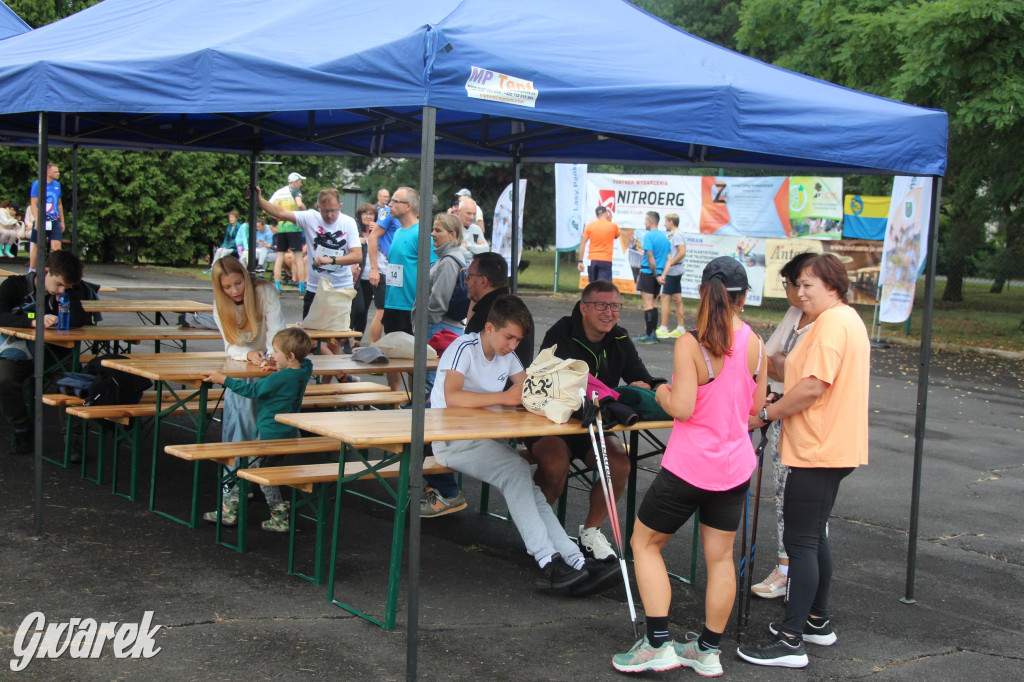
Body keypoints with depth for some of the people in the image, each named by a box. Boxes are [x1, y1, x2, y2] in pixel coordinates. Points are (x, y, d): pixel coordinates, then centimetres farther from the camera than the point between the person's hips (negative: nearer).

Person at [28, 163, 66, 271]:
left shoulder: (57, 185, 10)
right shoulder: (37, 184, -5)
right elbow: (33, 204, -8)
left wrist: (62, 221, 17)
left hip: (54, 222, 3)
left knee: (56, 246, -9)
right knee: (37, 247, 6)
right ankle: (32, 271, 18)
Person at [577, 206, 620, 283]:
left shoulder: (590, 225, 3)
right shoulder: (613, 226, -1)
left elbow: (582, 243, 1)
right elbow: (616, 236, 22)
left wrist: (580, 261, 4)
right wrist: (610, 220, 16)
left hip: (592, 260, 2)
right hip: (606, 261, -2)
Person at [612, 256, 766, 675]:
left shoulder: (691, 345, -18)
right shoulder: (755, 344, -1)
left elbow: (683, 408, -22)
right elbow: (755, 405, 8)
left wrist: (663, 394, -2)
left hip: (689, 466, -5)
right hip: (735, 466, 6)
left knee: (644, 542, 11)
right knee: (721, 556, 13)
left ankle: (658, 644, 6)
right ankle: (708, 651, 23)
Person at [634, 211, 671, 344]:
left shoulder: (648, 236, -11)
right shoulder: (665, 237, 12)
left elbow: (650, 257, -17)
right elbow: (669, 259, 8)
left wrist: (655, 274, -11)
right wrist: (662, 275, 1)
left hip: (648, 273, -7)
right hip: (658, 274, 7)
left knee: (648, 305, -5)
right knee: (653, 305, 14)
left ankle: (649, 336, -5)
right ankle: (653, 333, 17)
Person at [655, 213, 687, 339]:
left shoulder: (676, 235, -13)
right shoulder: (679, 234, 16)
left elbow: (682, 252, -24)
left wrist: (671, 264, -15)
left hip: (672, 271, -10)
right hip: (676, 271, 10)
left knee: (665, 298, -6)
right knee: (677, 299, 10)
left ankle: (663, 329, -4)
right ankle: (681, 328, 13)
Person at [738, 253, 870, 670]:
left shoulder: (832, 323, -16)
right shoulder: (849, 321, 18)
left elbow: (813, 387, -23)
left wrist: (766, 414, -13)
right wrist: (780, 404, 15)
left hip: (818, 450, -11)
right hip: (833, 447, 11)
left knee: (800, 541, -9)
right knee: (813, 537, 19)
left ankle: (791, 642, -6)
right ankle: (817, 621, 30)